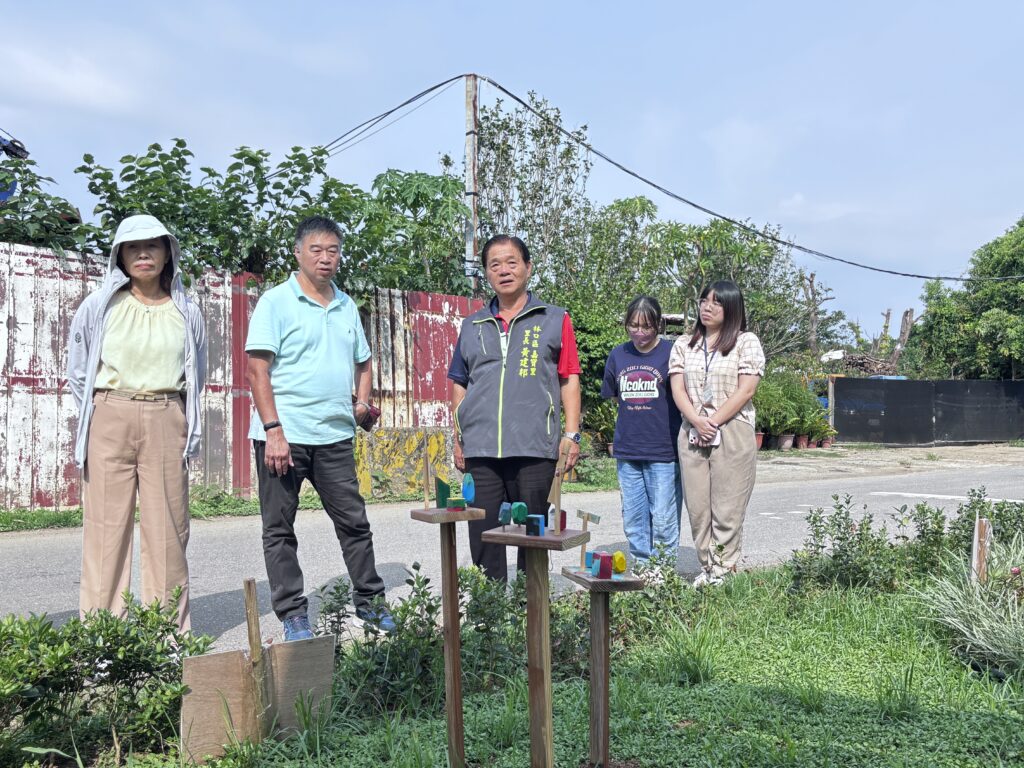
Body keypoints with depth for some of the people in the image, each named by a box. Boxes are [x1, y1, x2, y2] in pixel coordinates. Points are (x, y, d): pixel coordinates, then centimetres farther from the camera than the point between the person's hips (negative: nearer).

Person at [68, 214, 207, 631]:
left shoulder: (187, 312, 8)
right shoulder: (99, 306, 4)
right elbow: (77, 374, 11)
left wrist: (180, 423, 11)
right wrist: (98, 418, 6)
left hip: (166, 423, 1)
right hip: (109, 420, -1)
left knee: (167, 527, 1)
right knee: (106, 525, -1)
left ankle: (171, 630, 8)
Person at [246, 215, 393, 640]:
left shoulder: (346, 306, 14)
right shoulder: (276, 302, -3)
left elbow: (362, 362, 25)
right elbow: (257, 369, -10)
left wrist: (362, 401, 5)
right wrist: (273, 431, -17)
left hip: (335, 436, 5)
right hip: (284, 436, -5)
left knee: (354, 522, 9)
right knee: (280, 530, 5)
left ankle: (369, 601, 22)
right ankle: (292, 614, 16)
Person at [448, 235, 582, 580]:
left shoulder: (554, 319, 8)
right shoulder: (472, 326, 16)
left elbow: (569, 380, 5)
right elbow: (459, 385, 18)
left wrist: (572, 434, -3)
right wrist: (458, 438, 12)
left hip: (535, 447, -2)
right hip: (480, 448, 3)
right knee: (483, 534, 3)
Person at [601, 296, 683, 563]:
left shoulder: (671, 353, -5)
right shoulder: (618, 355, 8)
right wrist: (635, 417, 11)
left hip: (663, 453, -4)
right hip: (627, 452, 5)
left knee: (663, 524, -1)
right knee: (633, 522, 11)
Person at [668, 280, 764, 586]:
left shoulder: (746, 342, 4)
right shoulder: (683, 345, 15)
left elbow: (746, 390, -5)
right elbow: (677, 388, 6)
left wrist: (714, 422, -11)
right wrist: (697, 421, -10)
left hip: (733, 433, -4)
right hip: (692, 435, 4)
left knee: (727, 508, -3)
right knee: (697, 507, 4)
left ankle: (723, 571, 4)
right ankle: (706, 569, 14)